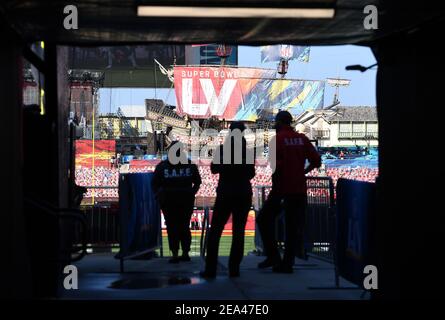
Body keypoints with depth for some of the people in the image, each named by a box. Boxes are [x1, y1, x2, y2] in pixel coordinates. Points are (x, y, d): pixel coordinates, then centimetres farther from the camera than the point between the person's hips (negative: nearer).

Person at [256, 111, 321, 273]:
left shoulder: (278, 138, -7)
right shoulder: (302, 139, 8)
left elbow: (276, 164, -17)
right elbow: (316, 160, 4)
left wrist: (275, 185, -7)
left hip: (282, 187, -5)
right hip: (299, 188, 5)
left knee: (264, 219, 9)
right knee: (293, 226, 7)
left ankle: (273, 256, 0)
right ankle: (287, 264, 6)